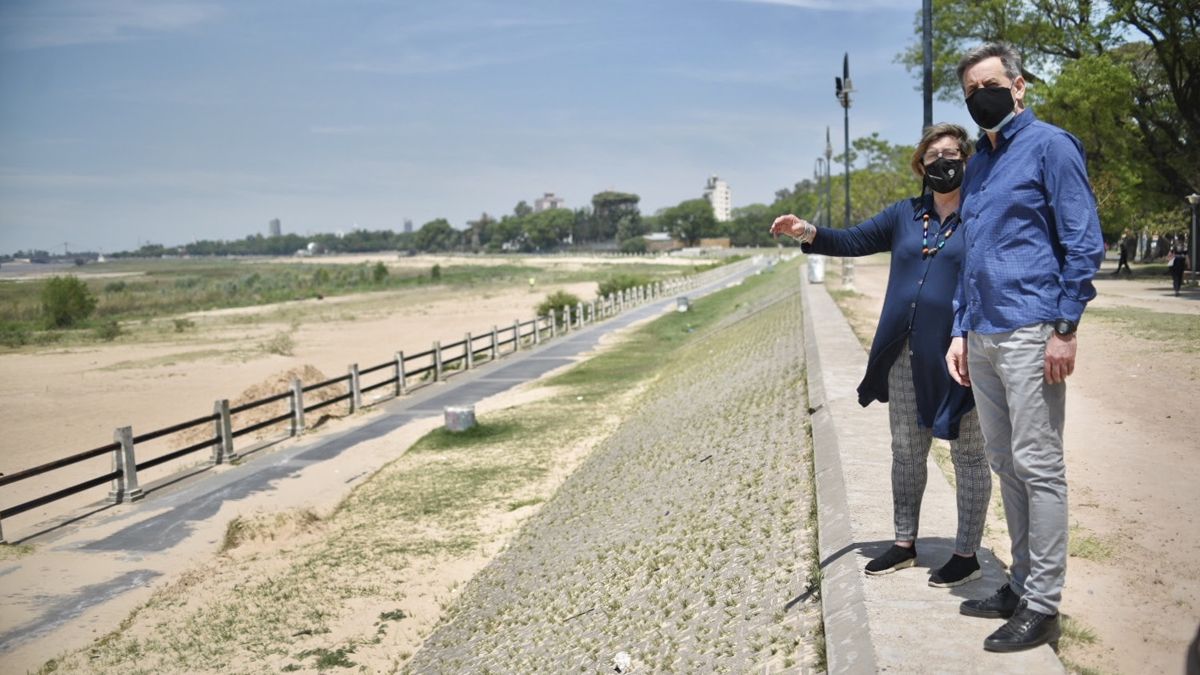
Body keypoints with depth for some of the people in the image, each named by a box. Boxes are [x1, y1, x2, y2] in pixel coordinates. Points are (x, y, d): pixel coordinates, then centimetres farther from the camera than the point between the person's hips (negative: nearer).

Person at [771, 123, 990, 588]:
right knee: (906, 452, 13)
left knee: (968, 455, 6)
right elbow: (854, 241, 11)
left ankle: (967, 555, 17)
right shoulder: (905, 214, 11)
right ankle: (905, 544, 27)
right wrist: (808, 233, -7)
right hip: (904, 358, 6)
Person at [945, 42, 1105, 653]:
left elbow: (1083, 243, -8)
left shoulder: (1049, 145, -2)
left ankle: (1042, 607, 3)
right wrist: (960, 332, 16)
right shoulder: (977, 164, 19)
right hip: (982, 338, 8)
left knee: (1038, 466, -4)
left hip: (1029, 333, -8)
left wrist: (1065, 328, -15)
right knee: (1005, 464, 12)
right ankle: (1022, 583, 23)